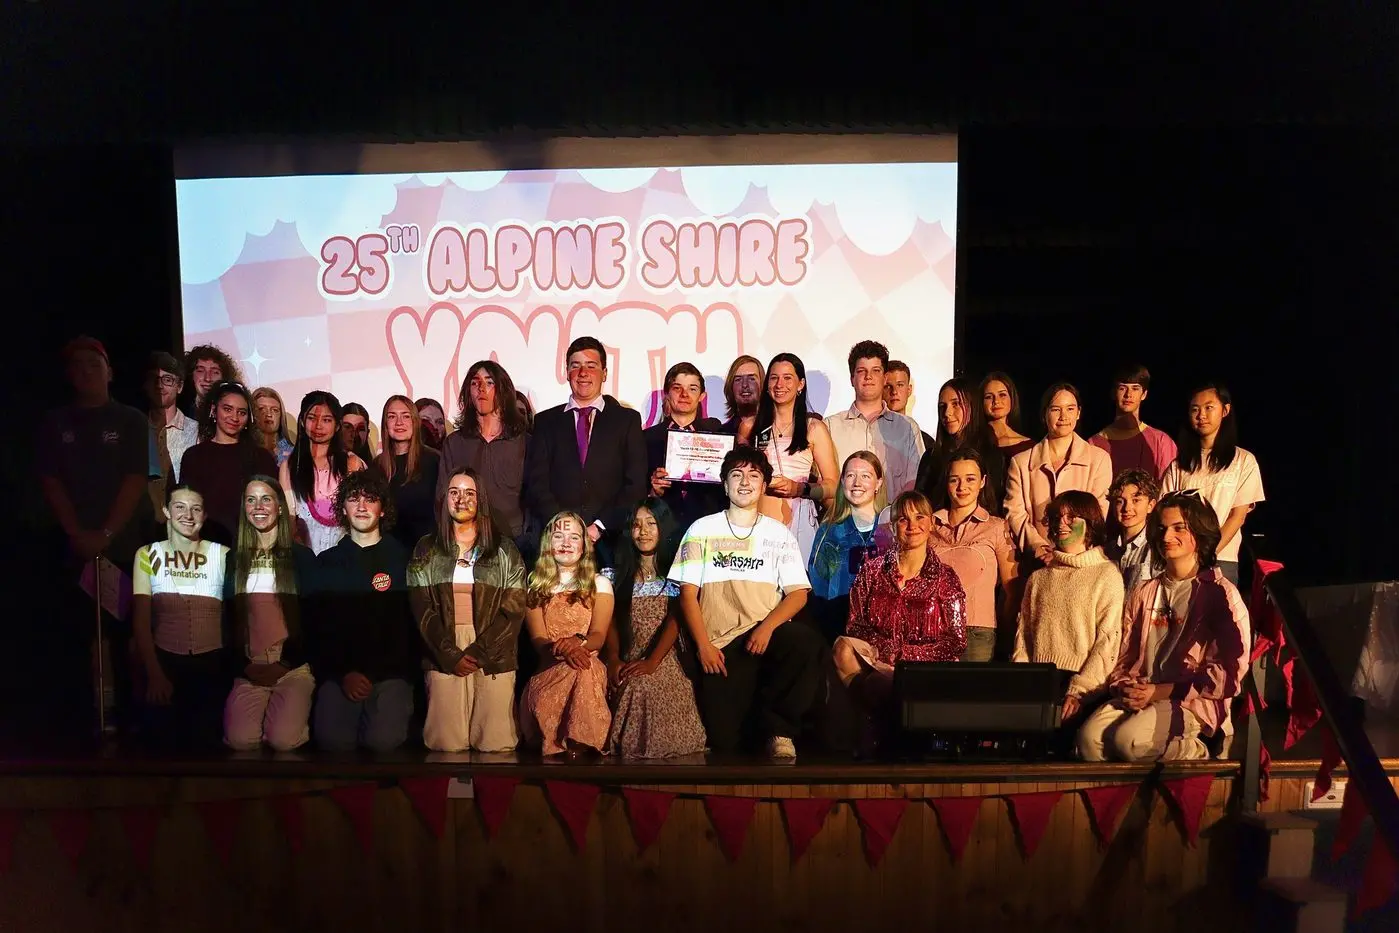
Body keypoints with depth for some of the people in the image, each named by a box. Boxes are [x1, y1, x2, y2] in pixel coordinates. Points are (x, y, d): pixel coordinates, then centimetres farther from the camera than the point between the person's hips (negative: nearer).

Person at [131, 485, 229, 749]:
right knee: (163, 740, 1)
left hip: (213, 664, -1)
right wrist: (154, 673, -10)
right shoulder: (148, 555, 4)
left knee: (206, 741, 0)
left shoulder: (223, 556, 1)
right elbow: (141, 620, -1)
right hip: (165, 663, 1)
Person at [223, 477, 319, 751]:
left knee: (284, 740, -24)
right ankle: (263, 713, 9)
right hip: (248, 669, 2)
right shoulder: (234, 560, 11)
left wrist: (288, 655, -7)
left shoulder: (302, 556, 5)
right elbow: (226, 617, 12)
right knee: (240, 740, -23)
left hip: (293, 667, -2)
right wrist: (242, 663, 1)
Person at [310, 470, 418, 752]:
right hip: (340, 672, 2)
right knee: (333, 740, -22)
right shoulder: (327, 562, 13)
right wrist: (342, 674, -8)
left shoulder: (402, 558, 6)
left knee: (385, 740, -24)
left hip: (391, 672, -1)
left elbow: (413, 623, 3)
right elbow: (318, 625, 7)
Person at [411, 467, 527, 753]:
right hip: (444, 657, 1)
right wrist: (451, 655, -9)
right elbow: (422, 611, 3)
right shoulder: (426, 551, 11)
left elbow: (514, 611, 1)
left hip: (494, 658, 0)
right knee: (446, 744, -8)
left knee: (496, 745, -9)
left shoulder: (504, 550, 8)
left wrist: (478, 652, -9)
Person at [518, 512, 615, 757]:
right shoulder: (536, 585, 15)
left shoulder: (599, 583, 12)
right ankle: (571, 745, -20)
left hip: (587, 666, 0)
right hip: (549, 669, 1)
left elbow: (598, 635, -1)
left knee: (582, 672, -40)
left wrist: (577, 643, -28)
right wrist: (563, 650, -24)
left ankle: (578, 742, -26)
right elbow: (538, 639, 1)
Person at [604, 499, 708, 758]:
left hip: (666, 662, -3)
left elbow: (675, 619, -8)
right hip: (629, 665, 3)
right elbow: (612, 620, 7)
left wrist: (652, 662, -19)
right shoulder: (622, 573, 15)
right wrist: (614, 659, -11)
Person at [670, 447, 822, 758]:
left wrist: (767, 627, -14)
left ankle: (776, 726, -13)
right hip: (720, 644, -1)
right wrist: (703, 645, -8)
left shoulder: (779, 533, 14)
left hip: (766, 634, 1)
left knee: (807, 642, -34)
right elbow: (688, 593, 5)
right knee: (724, 739, -19)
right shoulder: (702, 530, 12)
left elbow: (798, 592, 5)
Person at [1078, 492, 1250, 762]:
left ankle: (1195, 754, -2)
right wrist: (1124, 688, -5)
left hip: (1193, 701, -3)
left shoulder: (1221, 594, 0)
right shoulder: (1145, 592, 18)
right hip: (1140, 697, 3)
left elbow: (1228, 673, -7)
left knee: (1129, 739, -30)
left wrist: (1161, 692, -11)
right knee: (1090, 736, -27)